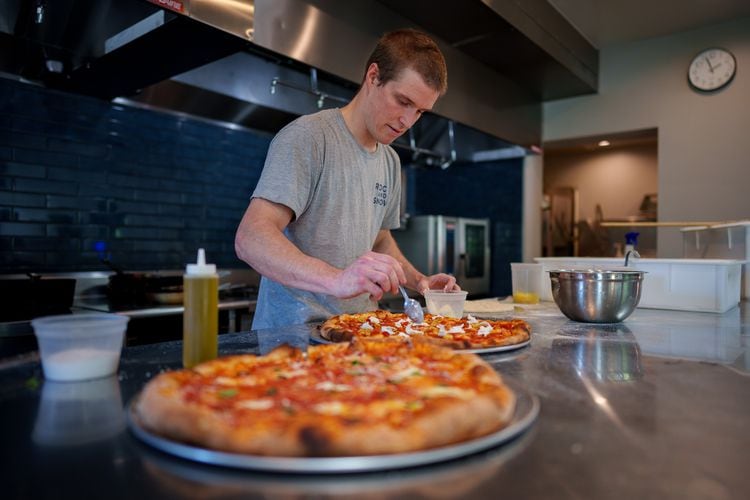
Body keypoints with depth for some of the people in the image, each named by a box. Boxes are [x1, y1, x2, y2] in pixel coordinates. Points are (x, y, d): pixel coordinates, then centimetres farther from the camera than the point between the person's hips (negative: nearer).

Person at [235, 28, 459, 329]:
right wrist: (336, 279, -36)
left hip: (359, 330, 6)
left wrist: (418, 280, 6)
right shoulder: (307, 136, -12)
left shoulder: (390, 161, 13)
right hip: (296, 329, -6)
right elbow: (250, 239, -22)